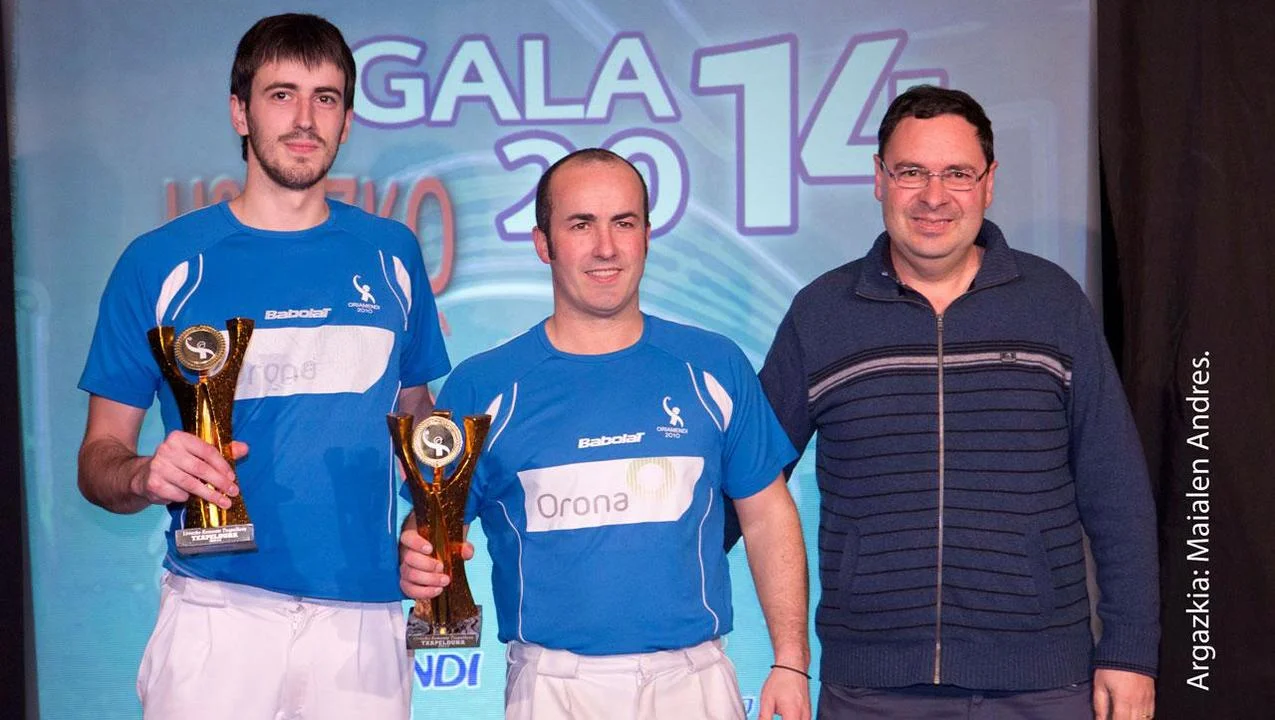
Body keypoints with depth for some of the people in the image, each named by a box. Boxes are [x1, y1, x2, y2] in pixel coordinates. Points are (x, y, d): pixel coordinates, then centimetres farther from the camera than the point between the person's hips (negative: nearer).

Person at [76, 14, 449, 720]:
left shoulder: (391, 255, 7)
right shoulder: (160, 263, 0)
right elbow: (98, 458, 2)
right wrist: (147, 475, -20)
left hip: (363, 614, 2)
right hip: (217, 610, -2)